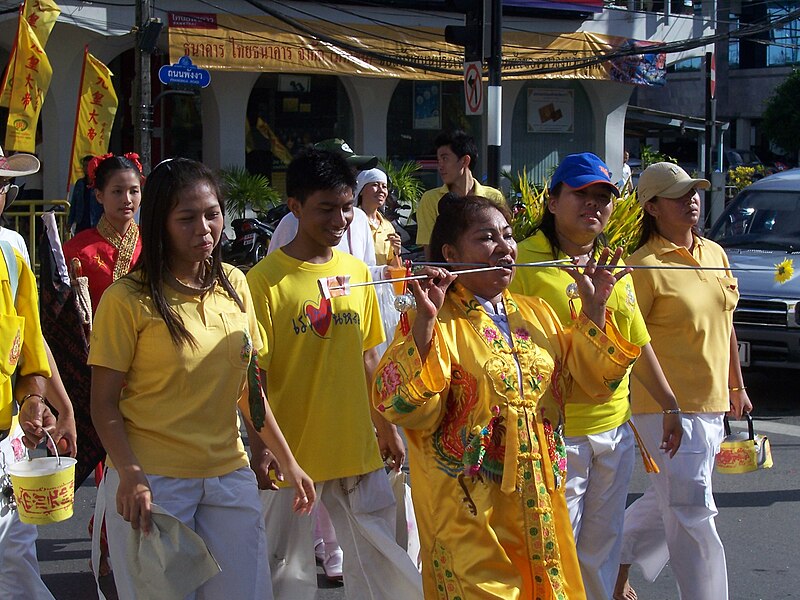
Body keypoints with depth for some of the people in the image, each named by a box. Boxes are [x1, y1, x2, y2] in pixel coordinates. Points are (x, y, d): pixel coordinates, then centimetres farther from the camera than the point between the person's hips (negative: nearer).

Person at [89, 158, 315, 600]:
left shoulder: (233, 286, 8)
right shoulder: (127, 299, -9)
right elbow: (104, 403, -8)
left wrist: (288, 462, 15)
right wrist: (131, 476, -21)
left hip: (229, 476, 5)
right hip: (152, 481, -5)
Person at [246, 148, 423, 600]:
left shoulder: (357, 272, 6)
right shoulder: (265, 279, -9)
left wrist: (386, 428, 17)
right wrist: (261, 449, -14)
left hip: (357, 449, 5)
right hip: (291, 453, -4)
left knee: (380, 564, 11)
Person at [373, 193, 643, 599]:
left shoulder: (538, 314, 11)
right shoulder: (436, 322, -9)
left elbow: (593, 380, 11)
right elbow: (404, 408, -21)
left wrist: (594, 310, 2)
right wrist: (425, 322, -28)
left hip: (539, 503, 6)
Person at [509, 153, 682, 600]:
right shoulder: (524, 262, -9)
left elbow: (637, 341, 19)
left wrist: (670, 405, 22)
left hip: (615, 428, 7)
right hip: (555, 433, -6)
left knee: (602, 550, 15)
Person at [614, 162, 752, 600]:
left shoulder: (715, 254, 9)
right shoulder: (645, 266, -14)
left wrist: (736, 387, 22)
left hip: (712, 406, 8)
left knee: (668, 502, 19)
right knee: (693, 518, -5)